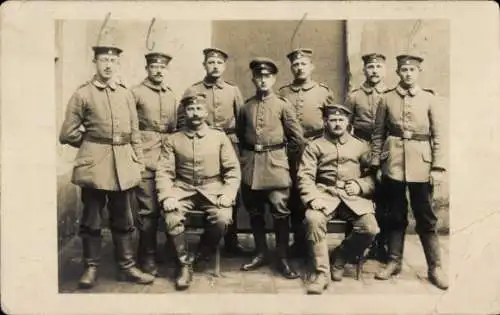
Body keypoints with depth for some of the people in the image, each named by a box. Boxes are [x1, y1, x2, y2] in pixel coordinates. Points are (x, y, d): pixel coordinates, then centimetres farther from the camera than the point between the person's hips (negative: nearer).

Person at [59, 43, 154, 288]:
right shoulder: (82, 94, -1)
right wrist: (91, 146, 7)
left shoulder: (126, 94, 10)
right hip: (93, 164, -3)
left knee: (123, 220, 10)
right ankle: (91, 268, 18)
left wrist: (137, 162, 8)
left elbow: (134, 133, 13)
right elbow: (68, 134, 0)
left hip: (124, 165, 3)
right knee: (91, 219, 5)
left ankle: (127, 267, 20)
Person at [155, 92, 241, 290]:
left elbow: (233, 170, 4)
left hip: (212, 190, 0)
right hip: (183, 190, 0)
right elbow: (164, 171, 0)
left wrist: (228, 194, -12)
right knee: (172, 219, -29)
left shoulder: (219, 137, 6)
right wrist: (167, 196, -17)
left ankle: (205, 250, 7)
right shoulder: (173, 140, 6)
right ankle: (185, 264, -4)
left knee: (223, 219, -28)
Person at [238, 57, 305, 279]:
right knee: (254, 211, 10)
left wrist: (278, 149, 7)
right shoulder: (246, 106, 7)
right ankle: (261, 254, 24)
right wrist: (248, 152, 13)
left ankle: (283, 258, 8)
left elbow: (298, 138, 0)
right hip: (250, 163, 3)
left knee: (280, 211, -3)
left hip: (275, 163, -3)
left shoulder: (283, 105, -1)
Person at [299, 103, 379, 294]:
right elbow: (305, 176, 1)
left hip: (354, 198, 2)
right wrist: (313, 198, -16)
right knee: (313, 219, -34)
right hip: (325, 194, -1)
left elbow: (372, 176, 15)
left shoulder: (361, 146, 17)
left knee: (370, 228, -24)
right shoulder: (315, 146, 11)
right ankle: (321, 272, -20)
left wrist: (360, 185, -7)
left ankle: (340, 257, 5)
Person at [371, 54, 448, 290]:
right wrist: (375, 163, 3)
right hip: (393, 163, 1)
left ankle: (435, 267, 15)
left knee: (426, 217, 4)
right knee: (395, 215, 10)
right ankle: (394, 261, 22)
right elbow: (378, 134, 7)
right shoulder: (387, 99, 5)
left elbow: (438, 136, 1)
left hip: (421, 164, -1)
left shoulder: (430, 99, 3)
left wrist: (438, 167, -5)